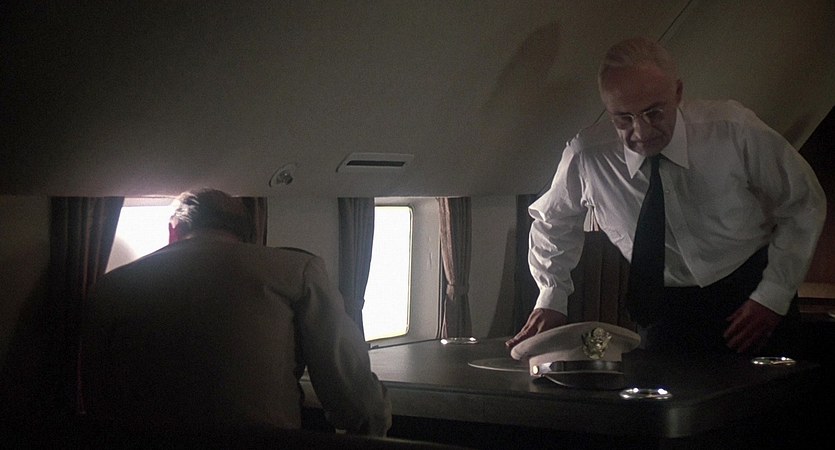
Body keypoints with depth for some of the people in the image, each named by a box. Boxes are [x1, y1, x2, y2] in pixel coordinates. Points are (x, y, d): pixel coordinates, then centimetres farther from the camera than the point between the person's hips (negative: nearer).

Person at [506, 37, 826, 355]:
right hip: (666, 310, 1)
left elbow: (805, 205, -6)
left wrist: (774, 295, -11)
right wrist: (552, 298, 0)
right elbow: (551, 222, 7)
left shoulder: (733, 131, -19)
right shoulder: (585, 157, -16)